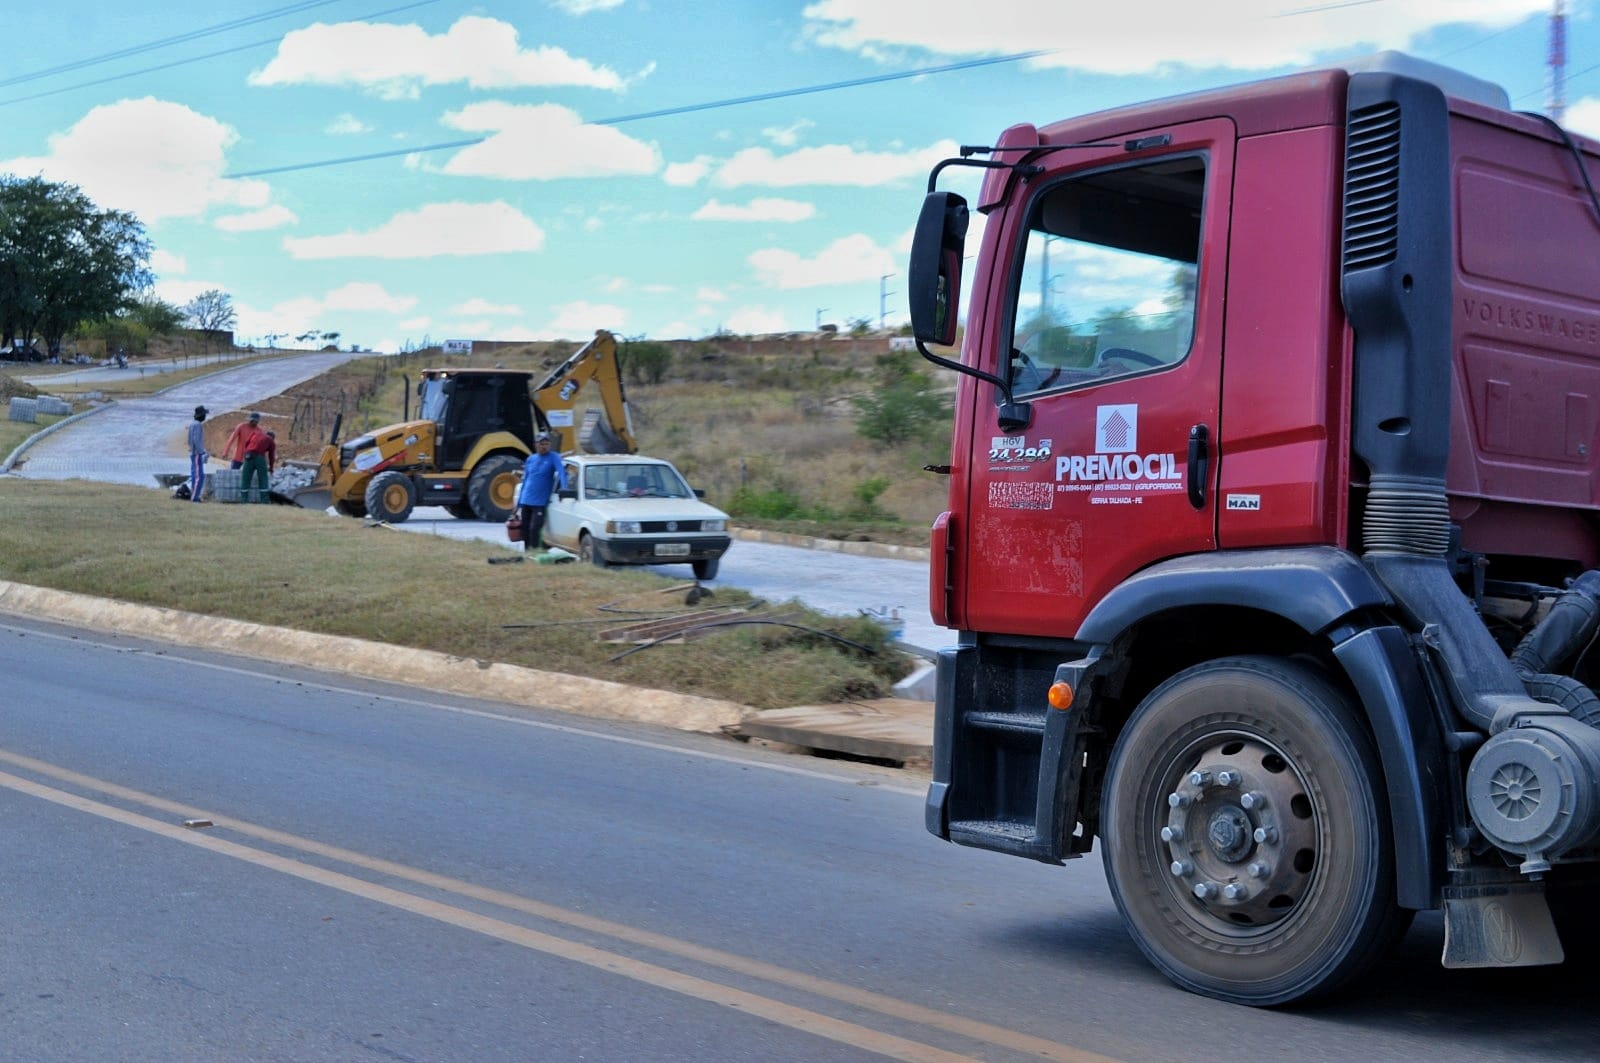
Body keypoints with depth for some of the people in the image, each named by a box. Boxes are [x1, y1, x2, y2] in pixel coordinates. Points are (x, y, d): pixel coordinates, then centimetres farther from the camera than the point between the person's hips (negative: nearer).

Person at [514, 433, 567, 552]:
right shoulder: (530, 459, 12)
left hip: (540, 502, -5)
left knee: (534, 529, -14)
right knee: (525, 529, 10)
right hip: (526, 501, 5)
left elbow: (561, 472, -18)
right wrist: (519, 501, 15)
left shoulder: (554, 458, -2)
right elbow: (525, 480, 16)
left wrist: (564, 488, -36)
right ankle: (526, 551, 23)